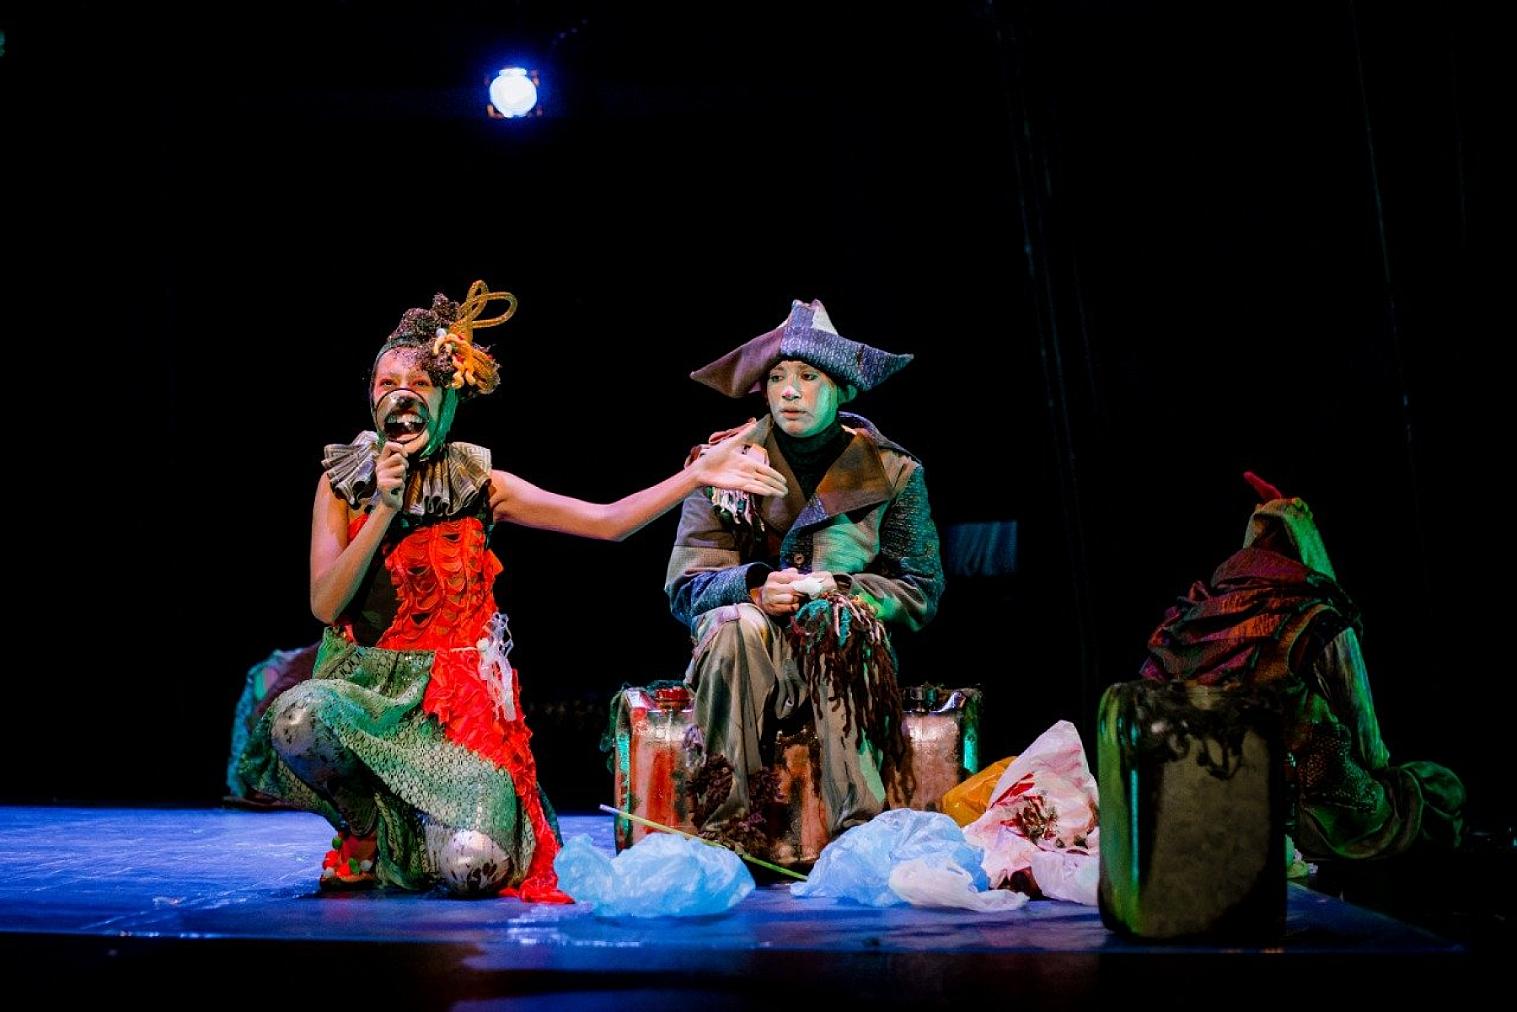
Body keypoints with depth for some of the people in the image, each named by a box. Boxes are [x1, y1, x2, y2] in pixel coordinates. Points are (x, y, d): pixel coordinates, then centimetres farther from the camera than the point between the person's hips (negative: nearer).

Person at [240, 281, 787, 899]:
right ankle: (363, 831, -2)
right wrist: (385, 507, -14)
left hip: (457, 704, -1)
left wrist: (698, 474, -13)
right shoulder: (343, 482, 3)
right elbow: (325, 605, -7)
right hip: (366, 686, 1)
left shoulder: (478, 486, 0)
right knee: (296, 719, -35)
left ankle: (408, 839, 18)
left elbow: (607, 521, -3)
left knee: (473, 867, -23)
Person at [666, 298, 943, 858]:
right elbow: (684, 586, -1)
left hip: (846, 651, 0)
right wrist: (756, 586, -22)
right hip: (749, 651, 1)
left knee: (843, 623, -35)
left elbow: (921, 590, -1)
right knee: (737, 623, -34)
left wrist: (840, 590, -19)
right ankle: (726, 829, -36)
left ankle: (861, 828, -41)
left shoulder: (892, 471, 3)